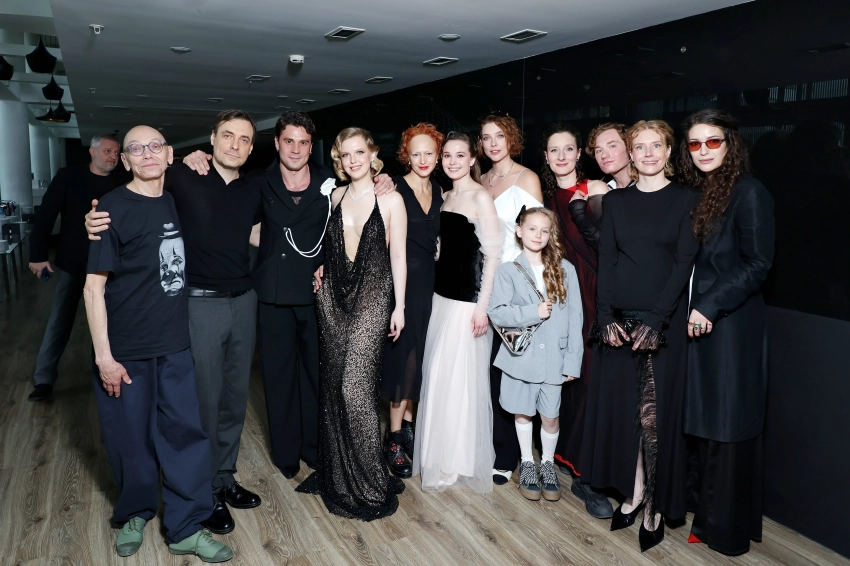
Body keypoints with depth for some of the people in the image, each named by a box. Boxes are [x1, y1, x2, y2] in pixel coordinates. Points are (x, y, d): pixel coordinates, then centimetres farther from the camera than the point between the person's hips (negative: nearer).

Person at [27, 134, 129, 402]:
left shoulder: (123, 180, 1)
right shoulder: (68, 176, -4)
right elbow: (46, 214, -4)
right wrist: (38, 254, -7)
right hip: (73, 262, -1)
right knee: (60, 319, 4)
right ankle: (44, 379, 13)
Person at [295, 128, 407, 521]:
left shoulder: (390, 199, -4)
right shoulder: (335, 196, 9)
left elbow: (398, 255, -3)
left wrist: (399, 306, -5)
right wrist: (320, 271, 3)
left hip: (372, 297, -5)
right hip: (332, 296, 5)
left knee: (355, 386, -10)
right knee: (333, 385, 9)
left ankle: (370, 483, 8)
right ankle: (336, 473, 26)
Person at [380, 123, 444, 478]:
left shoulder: (439, 192, 10)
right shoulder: (395, 189, -9)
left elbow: (438, 239, 14)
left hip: (430, 281, 6)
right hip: (403, 281, -6)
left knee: (421, 355, 12)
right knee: (404, 355, -1)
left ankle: (407, 424, 28)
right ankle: (394, 438, 13)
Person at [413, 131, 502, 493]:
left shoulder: (481, 197, -10)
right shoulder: (447, 195, 12)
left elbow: (493, 255, -14)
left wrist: (482, 305, -17)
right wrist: (437, 291, 11)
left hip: (468, 299, -7)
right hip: (442, 294, 8)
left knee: (461, 377, 1)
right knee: (438, 375, 13)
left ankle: (461, 460, 18)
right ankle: (441, 455, 29)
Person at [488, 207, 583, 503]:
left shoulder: (565, 269, 0)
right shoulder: (508, 270, -3)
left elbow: (574, 317, -1)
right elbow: (496, 312, -12)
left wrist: (573, 361, -5)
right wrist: (533, 312, -21)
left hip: (553, 356, 1)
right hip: (520, 355, 0)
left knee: (551, 415, 9)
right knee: (523, 412, 14)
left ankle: (547, 463, 34)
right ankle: (527, 463, 35)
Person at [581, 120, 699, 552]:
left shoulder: (686, 199, 2)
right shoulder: (615, 200, 10)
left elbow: (684, 261, -6)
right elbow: (606, 260, 4)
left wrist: (656, 320, -15)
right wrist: (607, 317, -7)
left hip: (664, 321, -3)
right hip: (618, 319, 3)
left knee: (656, 413, 0)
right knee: (621, 406, 7)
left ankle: (655, 506, 15)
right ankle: (633, 494, 23)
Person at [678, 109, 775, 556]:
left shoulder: (749, 193, -9)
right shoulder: (694, 194, 12)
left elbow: (757, 265, -13)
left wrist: (709, 307, -18)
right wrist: (688, 309, 6)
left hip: (731, 327, -7)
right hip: (696, 323, 7)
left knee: (727, 427, 3)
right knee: (704, 425, 13)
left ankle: (727, 528, 19)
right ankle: (709, 515, 28)